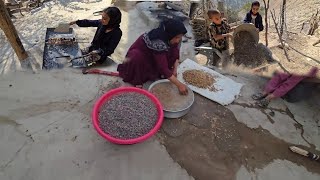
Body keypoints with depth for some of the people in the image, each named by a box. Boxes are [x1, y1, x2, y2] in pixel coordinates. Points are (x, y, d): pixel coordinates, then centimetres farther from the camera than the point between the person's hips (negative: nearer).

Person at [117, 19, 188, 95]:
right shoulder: (158, 43, -39)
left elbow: (175, 54, -4)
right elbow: (163, 67, -40)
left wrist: (175, 69, -18)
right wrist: (179, 85, -40)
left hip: (155, 55, 6)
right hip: (140, 54, -6)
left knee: (174, 49, -14)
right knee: (137, 57, -40)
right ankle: (137, 80, -16)